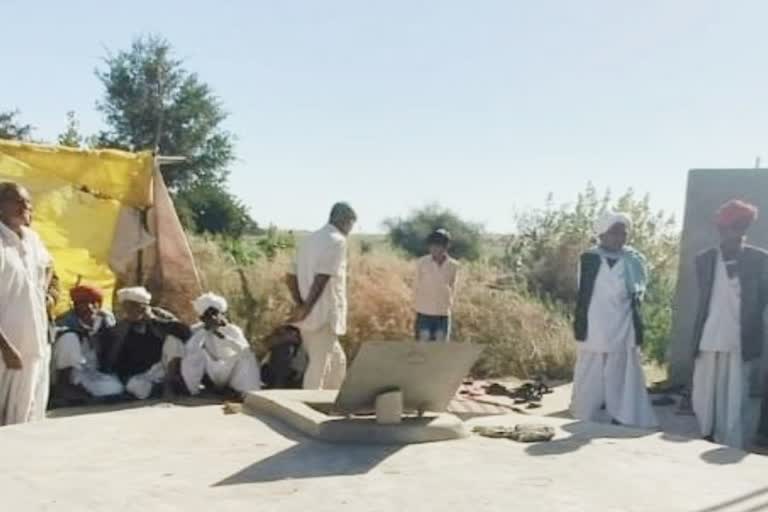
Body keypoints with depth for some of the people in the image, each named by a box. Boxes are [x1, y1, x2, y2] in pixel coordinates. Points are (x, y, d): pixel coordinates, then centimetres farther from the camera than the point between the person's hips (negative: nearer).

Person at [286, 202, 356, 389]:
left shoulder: (309, 240, 16)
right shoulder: (337, 241, -10)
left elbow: (291, 278, 13)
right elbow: (321, 278, -21)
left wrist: (301, 306, 6)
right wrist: (306, 309, -20)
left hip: (309, 317, 9)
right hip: (324, 316, -9)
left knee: (338, 361, 19)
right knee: (318, 367, -3)